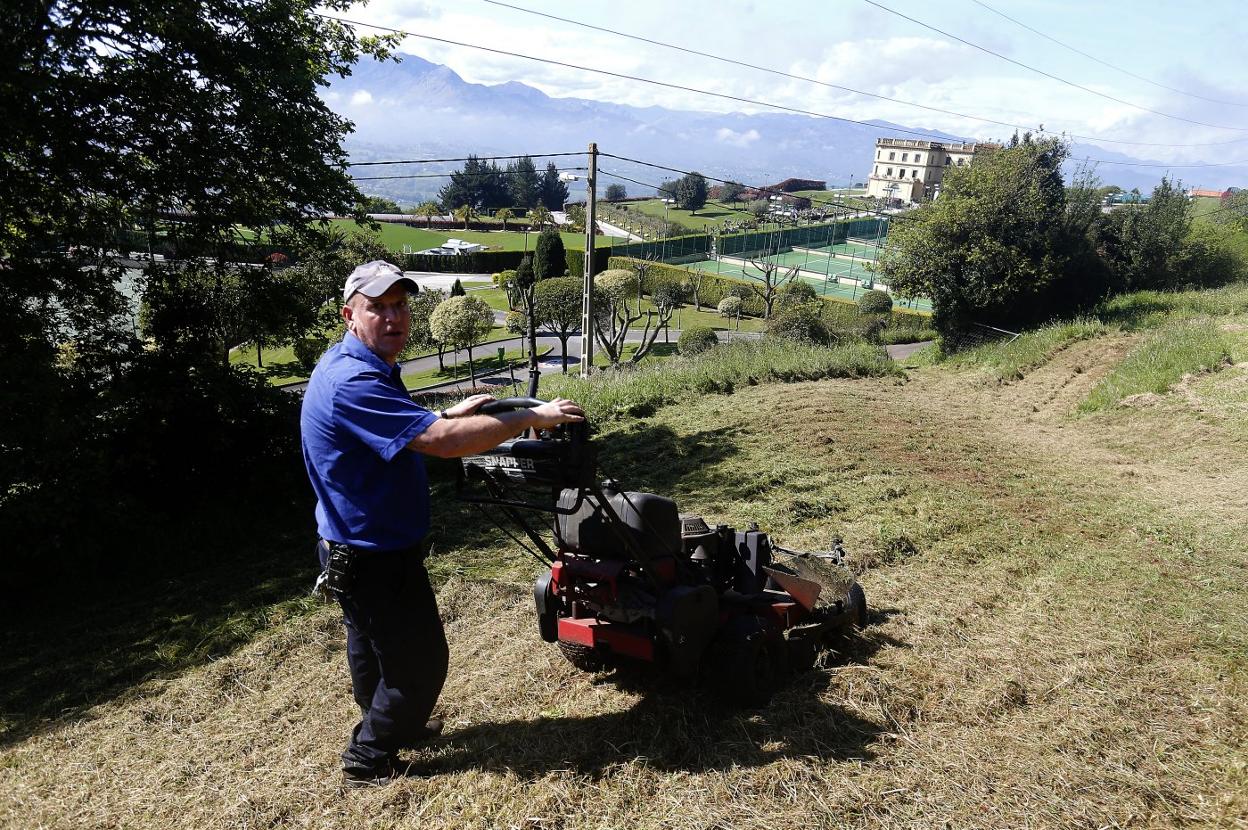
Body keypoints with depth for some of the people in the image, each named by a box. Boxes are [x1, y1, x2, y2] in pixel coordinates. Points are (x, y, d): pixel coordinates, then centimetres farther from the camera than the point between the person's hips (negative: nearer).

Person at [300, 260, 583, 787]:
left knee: (374, 649, 28)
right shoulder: (351, 382, -31)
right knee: (419, 661, 6)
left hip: (362, 548, 11)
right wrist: (532, 417, -30)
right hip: (375, 559, -11)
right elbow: (441, 440, -38)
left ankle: (397, 726, 51)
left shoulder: (363, 368, 4)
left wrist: (449, 414, 9)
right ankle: (368, 760, 25)